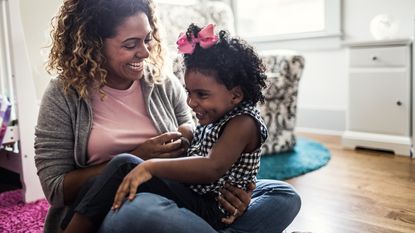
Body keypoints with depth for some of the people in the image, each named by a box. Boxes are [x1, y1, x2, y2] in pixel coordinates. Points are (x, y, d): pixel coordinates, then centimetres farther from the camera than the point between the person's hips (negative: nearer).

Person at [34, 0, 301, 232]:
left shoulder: (164, 83, 4)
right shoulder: (64, 96, -4)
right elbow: (56, 189, -7)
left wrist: (228, 186, -17)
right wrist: (136, 159, -17)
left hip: (173, 198, 4)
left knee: (284, 196, -8)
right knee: (137, 205, -41)